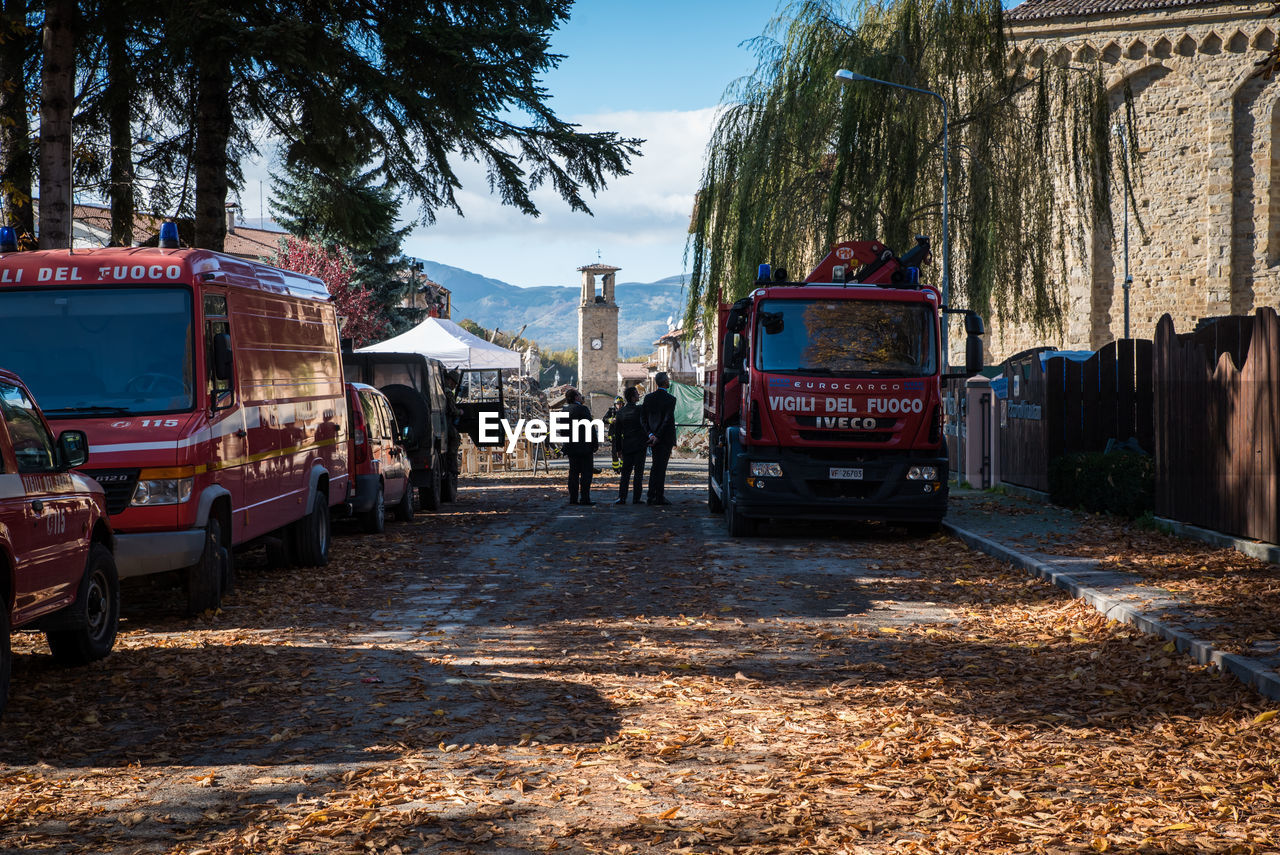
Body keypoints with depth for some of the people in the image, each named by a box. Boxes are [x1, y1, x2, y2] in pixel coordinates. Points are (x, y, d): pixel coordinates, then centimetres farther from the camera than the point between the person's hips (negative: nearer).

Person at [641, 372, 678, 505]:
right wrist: (658, 436, -14)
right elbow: (668, 420, -17)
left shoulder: (648, 397, 4)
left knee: (655, 466, 14)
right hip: (665, 438, -5)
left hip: (653, 437, 5)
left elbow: (643, 417, 1)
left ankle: (651, 496, 14)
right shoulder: (670, 399, -12)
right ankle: (659, 497, 1)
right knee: (661, 467, -1)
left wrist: (650, 434, -2)